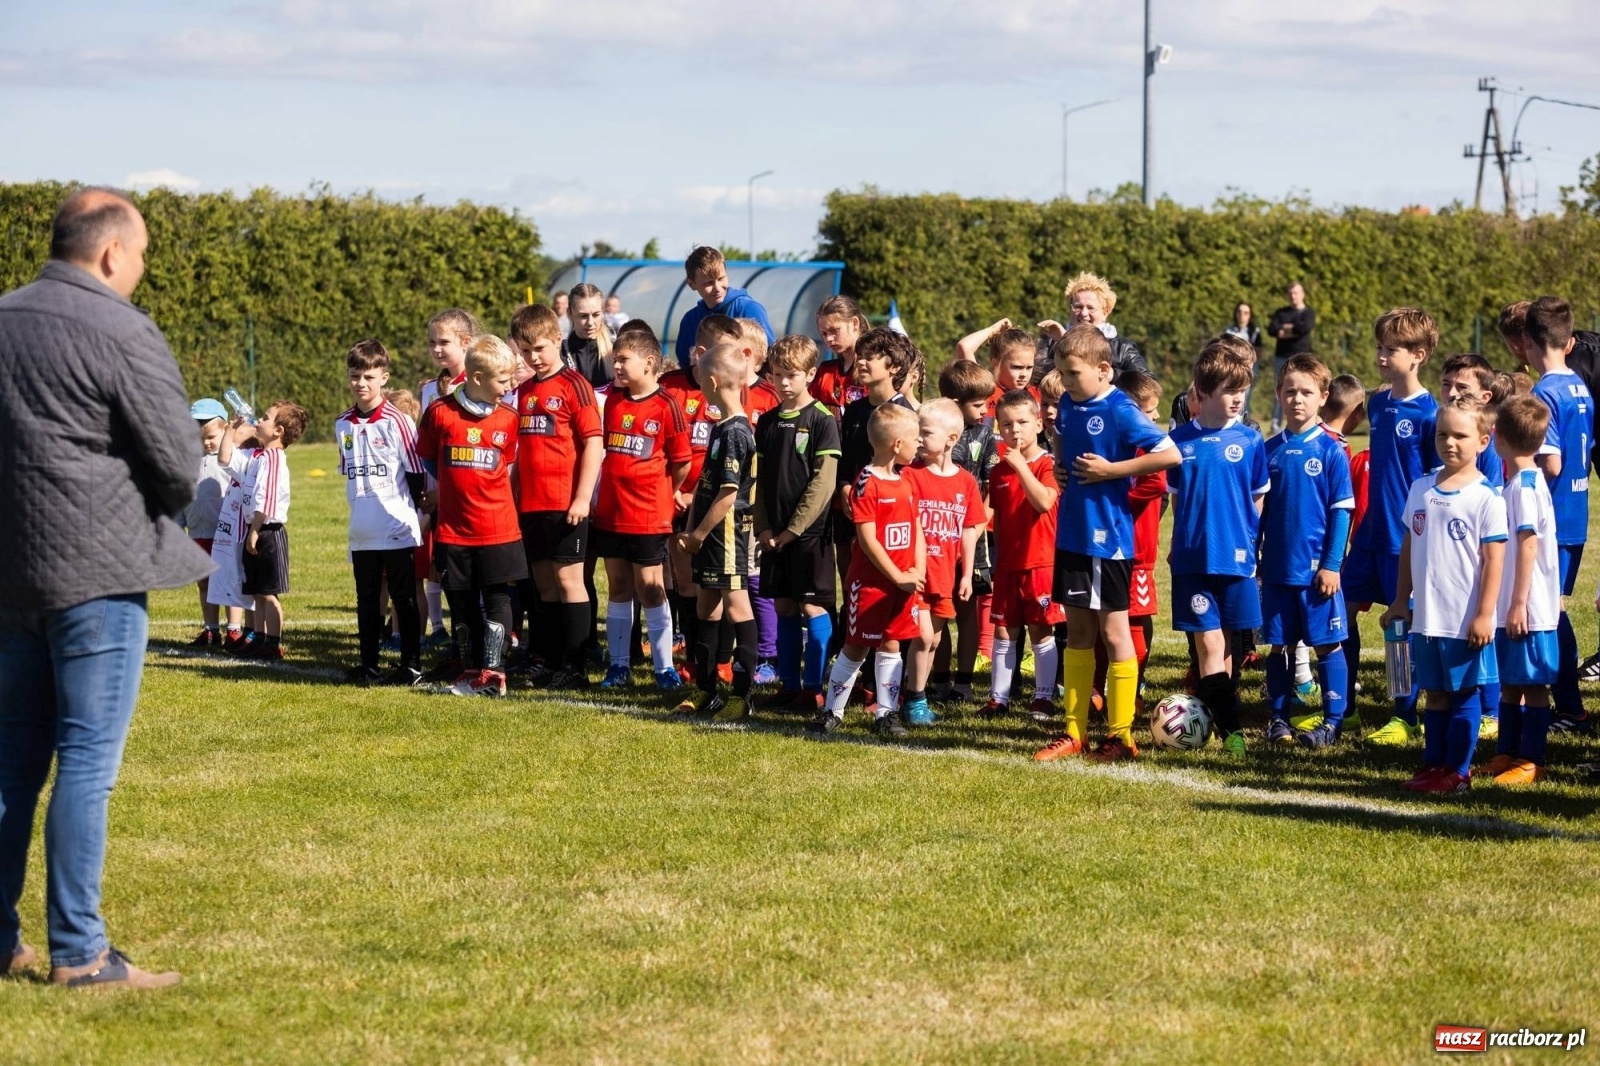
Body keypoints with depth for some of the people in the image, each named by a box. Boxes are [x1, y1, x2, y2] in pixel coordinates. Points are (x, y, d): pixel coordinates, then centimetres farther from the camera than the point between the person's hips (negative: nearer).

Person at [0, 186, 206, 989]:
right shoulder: (120, 334, -12)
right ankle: (78, 953, -3)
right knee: (88, 762, -4)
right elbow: (179, 460, -10)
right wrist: (161, 509, 9)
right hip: (98, 571, -7)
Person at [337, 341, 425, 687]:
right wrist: (361, 507, 16)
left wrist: (413, 512, -3)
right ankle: (368, 664, 18)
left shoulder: (396, 422, -10)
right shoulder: (343, 425, 7)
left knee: (404, 599, 1)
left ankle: (411, 665, 6)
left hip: (398, 530, -5)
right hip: (362, 532, 5)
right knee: (367, 602, 11)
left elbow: (416, 473, -5)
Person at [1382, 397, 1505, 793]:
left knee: (1463, 694, 3)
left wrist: (1484, 615, -14)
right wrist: (1401, 600, 13)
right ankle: (1433, 765, 20)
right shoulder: (1421, 489, 7)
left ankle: (1457, 771, 9)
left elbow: (1494, 559, -11)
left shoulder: (1486, 498, -9)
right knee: (1435, 693, 13)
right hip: (1426, 616, 5)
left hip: (1466, 620, -5)